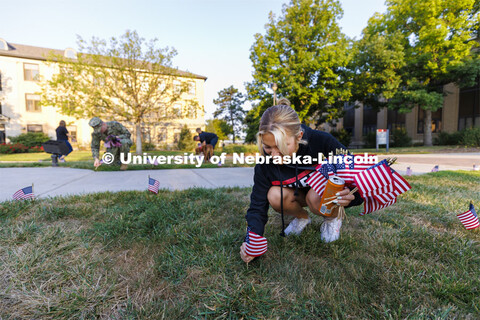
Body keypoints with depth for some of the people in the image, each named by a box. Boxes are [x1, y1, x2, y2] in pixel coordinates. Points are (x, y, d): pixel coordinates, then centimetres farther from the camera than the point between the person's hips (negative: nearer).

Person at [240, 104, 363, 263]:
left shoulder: (323, 142, -32)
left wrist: (350, 195, -45)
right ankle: (301, 217, 6)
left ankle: (334, 216, 3)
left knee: (316, 197, -35)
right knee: (275, 196, -27)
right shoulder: (265, 162, -24)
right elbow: (257, 206, -19)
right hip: (300, 194, 3)